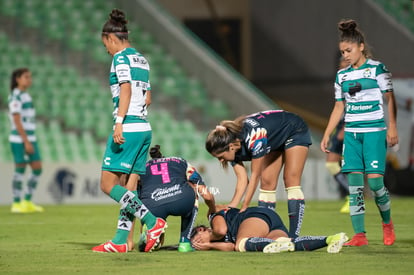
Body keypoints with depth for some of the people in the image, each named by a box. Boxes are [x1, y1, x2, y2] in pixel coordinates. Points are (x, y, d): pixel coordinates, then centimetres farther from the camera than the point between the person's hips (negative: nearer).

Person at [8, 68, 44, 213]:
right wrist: (26, 142, -19)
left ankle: (27, 202, 13)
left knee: (37, 169, 4)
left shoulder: (26, 96, 15)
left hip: (30, 139, 8)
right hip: (19, 140, -8)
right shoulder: (15, 97, -12)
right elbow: (17, 121, -17)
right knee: (20, 169, -3)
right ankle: (16, 204, 5)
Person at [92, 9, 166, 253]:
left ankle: (153, 222, -17)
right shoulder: (142, 59, 19)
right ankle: (121, 242, 5)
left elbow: (126, 89, -18)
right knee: (129, 187, 7)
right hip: (144, 128, 9)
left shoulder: (121, 57, -6)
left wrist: (119, 122, -23)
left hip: (128, 128, -9)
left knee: (108, 184, -7)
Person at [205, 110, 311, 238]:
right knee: (267, 183, -2)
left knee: (291, 180, -16)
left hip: (296, 132, -7)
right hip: (276, 140, 8)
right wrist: (230, 207, -26)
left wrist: (244, 208, -28)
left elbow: (255, 175, -31)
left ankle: (294, 235, -20)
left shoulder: (253, 138, -40)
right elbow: (242, 179, -16)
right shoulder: (233, 147, -17)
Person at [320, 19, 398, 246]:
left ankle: (387, 223, 14)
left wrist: (392, 127, -10)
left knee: (374, 180, -12)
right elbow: (339, 107, 17)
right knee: (354, 182, -3)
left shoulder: (377, 69, -2)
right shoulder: (342, 76, 12)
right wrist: (326, 135, 12)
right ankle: (359, 235, -3)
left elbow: (390, 99, -1)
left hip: (374, 131, -5)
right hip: (351, 132, 5)